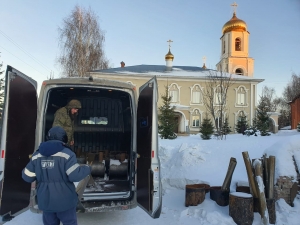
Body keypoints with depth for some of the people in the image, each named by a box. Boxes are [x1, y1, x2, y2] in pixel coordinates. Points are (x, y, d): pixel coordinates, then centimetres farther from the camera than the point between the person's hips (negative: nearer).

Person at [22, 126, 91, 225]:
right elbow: (75, 176, -21)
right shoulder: (67, 154, -15)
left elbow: (27, 177, 5)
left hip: (45, 201, 4)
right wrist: (87, 169, -4)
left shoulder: (37, 155, 0)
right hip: (64, 200, -4)